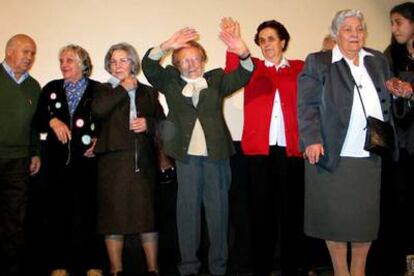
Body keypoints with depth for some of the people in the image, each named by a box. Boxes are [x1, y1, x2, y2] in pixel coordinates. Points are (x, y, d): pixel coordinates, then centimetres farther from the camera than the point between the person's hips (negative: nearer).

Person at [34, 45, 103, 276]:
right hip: (58, 159, 3)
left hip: (87, 158, -3)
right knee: (59, 211, 6)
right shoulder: (51, 88, 13)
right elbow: (38, 120, 10)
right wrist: (52, 121, -10)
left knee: (89, 210, 0)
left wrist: (99, 139, -11)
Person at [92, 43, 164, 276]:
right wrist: (123, 89, -4)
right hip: (114, 160, -1)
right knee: (114, 214, 1)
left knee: (147, 214, 1)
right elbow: (98, 110, -11)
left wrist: (148, 123, -6)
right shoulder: (105, 90, 11)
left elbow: (162, 122, 14)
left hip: (144, 161, 1)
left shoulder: (148, 92, 16)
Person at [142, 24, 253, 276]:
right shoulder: (170, 82, 11)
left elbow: (242, 76, -2)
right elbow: (149, 66, -1)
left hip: (216, 154, 0)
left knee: (218, 209, 6)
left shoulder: (216, 79, 11)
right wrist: (166, 46, -18)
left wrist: (244, 54, -23)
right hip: (187, 155, 0)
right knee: (188, 210, 4)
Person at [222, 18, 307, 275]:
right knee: (262, 210, 6)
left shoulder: (300, 69, 11)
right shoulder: (252, 67, 13)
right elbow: (232, 74, -8)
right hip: (260, 148, 1)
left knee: (291, 210, 5)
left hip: (291, 148, 0)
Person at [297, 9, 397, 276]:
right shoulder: (318, 63, 1)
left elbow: (388, 103, 22)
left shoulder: (379, 61, 14)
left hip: (373, 158, 4)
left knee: (367, 217, 9)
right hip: (333, 156, -4)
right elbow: (307, 105, -6)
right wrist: (312, 140, -15)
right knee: (336, 217, 3)